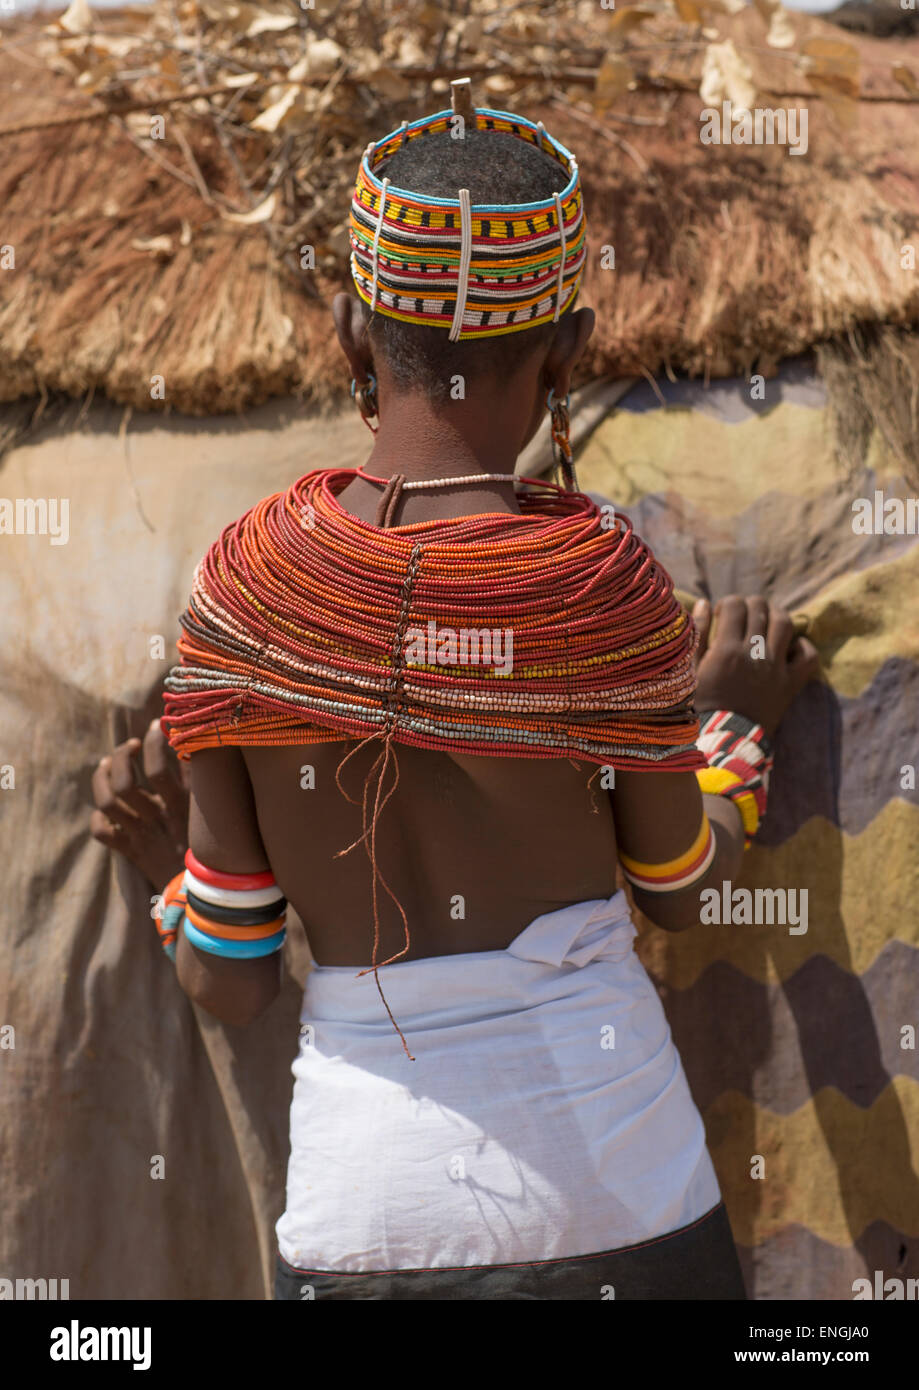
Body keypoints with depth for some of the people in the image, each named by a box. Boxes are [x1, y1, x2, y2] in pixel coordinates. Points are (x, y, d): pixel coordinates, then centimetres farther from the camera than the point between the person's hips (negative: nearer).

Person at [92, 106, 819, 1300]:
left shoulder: (240, 586, -7)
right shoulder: (595, 579, -12)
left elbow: (227, 984, -1)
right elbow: (679, 888, 4)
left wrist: (160, 856, 19)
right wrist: (733, 724, 21)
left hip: (358, 1205, 2)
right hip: (608, 1202, -1)